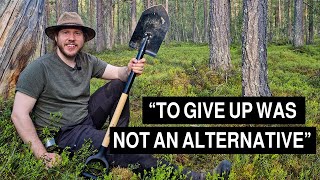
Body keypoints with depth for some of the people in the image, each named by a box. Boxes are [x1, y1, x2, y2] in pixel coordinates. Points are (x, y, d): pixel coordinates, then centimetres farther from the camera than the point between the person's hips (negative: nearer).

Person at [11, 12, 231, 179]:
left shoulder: (86, 61, 3)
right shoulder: (39, 69, -17)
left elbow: (118, 73, 1)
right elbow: (19, 114, -21)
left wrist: (130, 70, -26)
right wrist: (42, 155, -28)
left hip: (87, 119, 8)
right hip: (62, 135, -8)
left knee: (119, 85, -1)